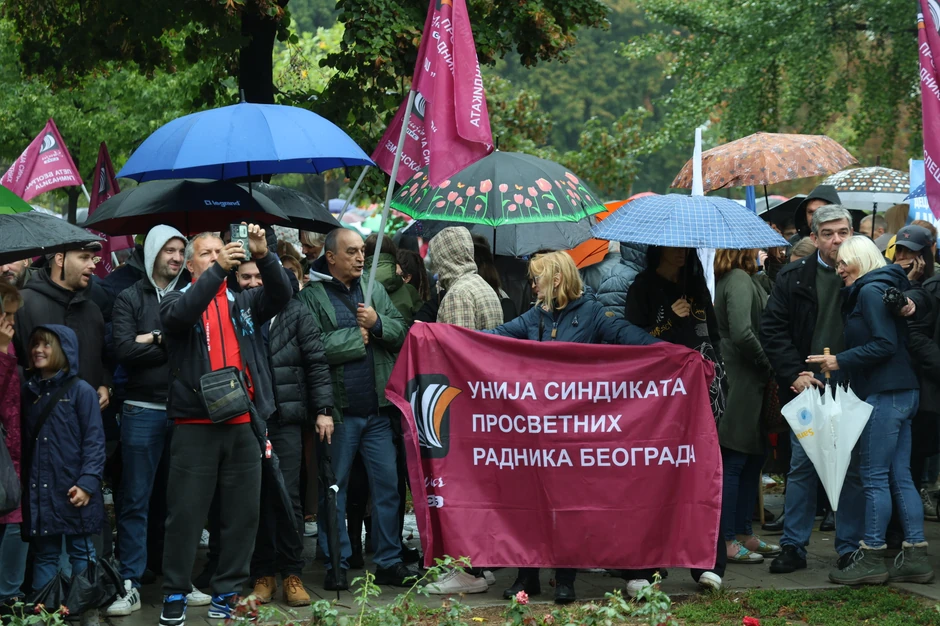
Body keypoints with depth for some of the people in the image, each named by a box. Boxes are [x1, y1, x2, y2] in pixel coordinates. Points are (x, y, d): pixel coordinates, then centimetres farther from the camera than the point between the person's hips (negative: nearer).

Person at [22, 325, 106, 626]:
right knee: (44, 554, 9)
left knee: (80, 552, 5)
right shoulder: (28, 391, 11)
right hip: (38, 491, 4)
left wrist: (88, 483, -15)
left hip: (73, 491, -4)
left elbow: (94, 441, -7)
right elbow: (23, 440, 12)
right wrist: (23, 482, 4)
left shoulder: (81, 391, -4)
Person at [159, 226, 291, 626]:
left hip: (243, 423, 3)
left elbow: (280, 294, -2)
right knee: (186, 513, -1)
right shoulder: (177, 300, 8)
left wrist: (264, 256, -19)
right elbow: (180, 314, -16)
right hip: (195, 424, -3)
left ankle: (227, 593, 14)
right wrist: (219, 270, -25)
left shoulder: (244, 302, 16)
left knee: (242, 513, 5)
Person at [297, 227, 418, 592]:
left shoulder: (375, 290, 13)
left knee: (387, 484, 6)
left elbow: (400, 332, 9)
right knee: (334, 488, 4)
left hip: (377, 409, 5)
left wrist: (377, 324, -10)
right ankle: (336, 565, 12)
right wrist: (356, 337, -8)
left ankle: (389, 562, 13)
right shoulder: (311, 296, -4)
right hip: (339, 410, -4)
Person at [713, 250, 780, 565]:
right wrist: (768, 365, -13)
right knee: (734, 462, -5)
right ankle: (727, 541, 0)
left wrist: (766, 367, 8)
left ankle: (743, 533, 22)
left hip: (749, 384, 10)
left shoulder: (743, 279, 15)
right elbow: (742, 333, -25)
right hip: (742, 383, -10)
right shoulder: (739, 280, -15)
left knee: (754, 458, 15)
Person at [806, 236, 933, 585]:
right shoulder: (882, 288, 19)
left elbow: (885, 344, -20)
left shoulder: (870, 291, -11)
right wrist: (838, 366, 12)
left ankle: (872, 557, -2)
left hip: (884, 396, -10)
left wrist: (840, 361, -14)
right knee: (900, 477, 9)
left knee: (874, 477, -5)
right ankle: (916, 557, 9)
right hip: (903, 394, 10)